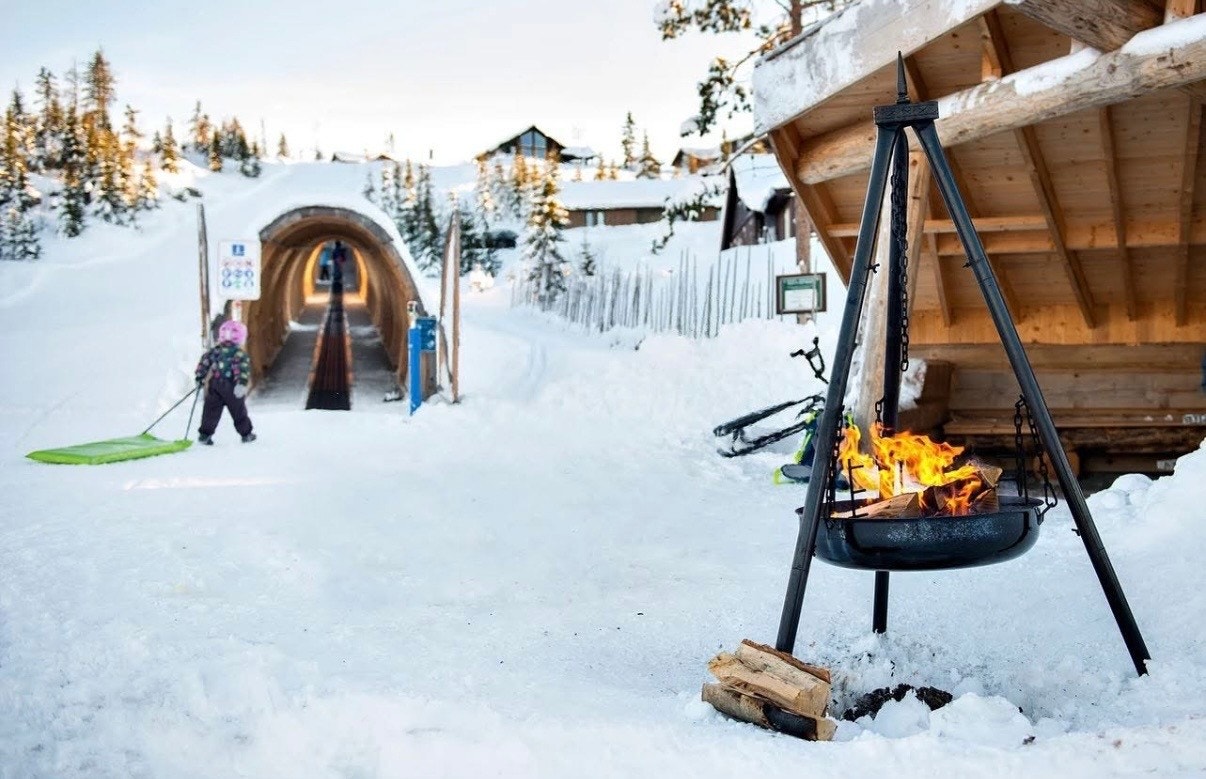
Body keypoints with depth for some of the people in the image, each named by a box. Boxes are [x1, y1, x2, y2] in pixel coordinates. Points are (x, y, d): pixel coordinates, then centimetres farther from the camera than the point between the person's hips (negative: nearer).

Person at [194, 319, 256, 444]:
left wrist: (199, 378, 13)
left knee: (211, 410, 6)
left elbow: (204, 362, 7)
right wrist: (242, 383, -28)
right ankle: (246, 434, 19)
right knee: (238, 411, 10)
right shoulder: (240, 354, -8)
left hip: (215, 385, 3)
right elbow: (243, 369, -21)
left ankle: (205, 434, -2)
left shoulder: (215, 351, 6)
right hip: (231, 388, -3)